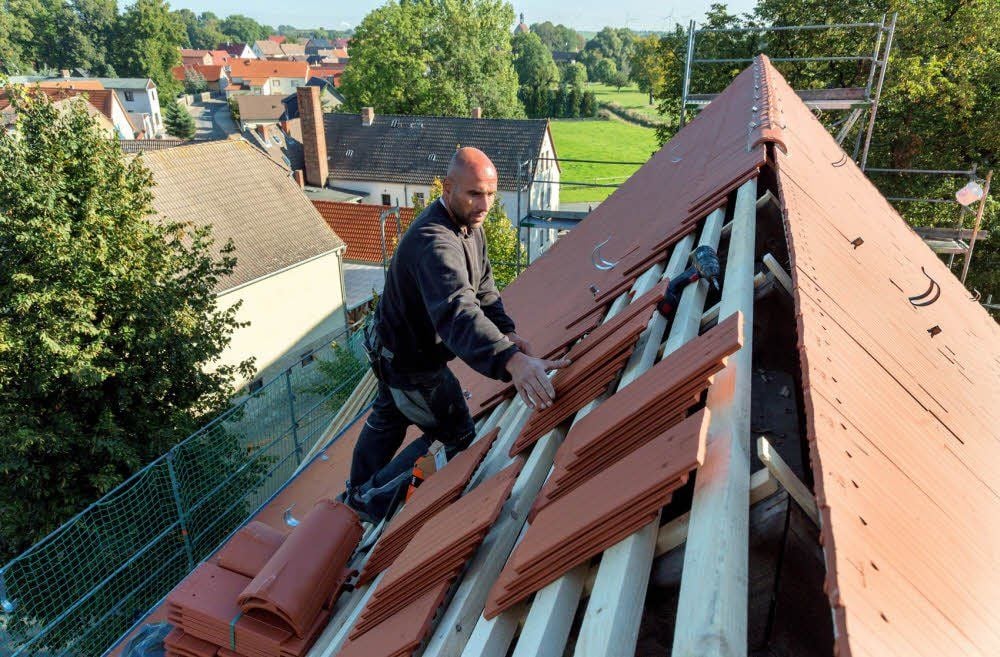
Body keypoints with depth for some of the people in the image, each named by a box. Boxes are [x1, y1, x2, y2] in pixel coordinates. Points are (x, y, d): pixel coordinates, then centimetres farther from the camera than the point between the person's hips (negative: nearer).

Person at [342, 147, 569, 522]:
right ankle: (374, 499, 21)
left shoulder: (468, 224, -3)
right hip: (412, 364, -10)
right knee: (456, 438, 7)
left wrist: (506, 331, -16)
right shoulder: (435, 242, -37)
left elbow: (482, 285, 1)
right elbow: (457, 311, -54)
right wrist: (511, 361, -69)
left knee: (388, 420, 29)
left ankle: (357, 494, 54)